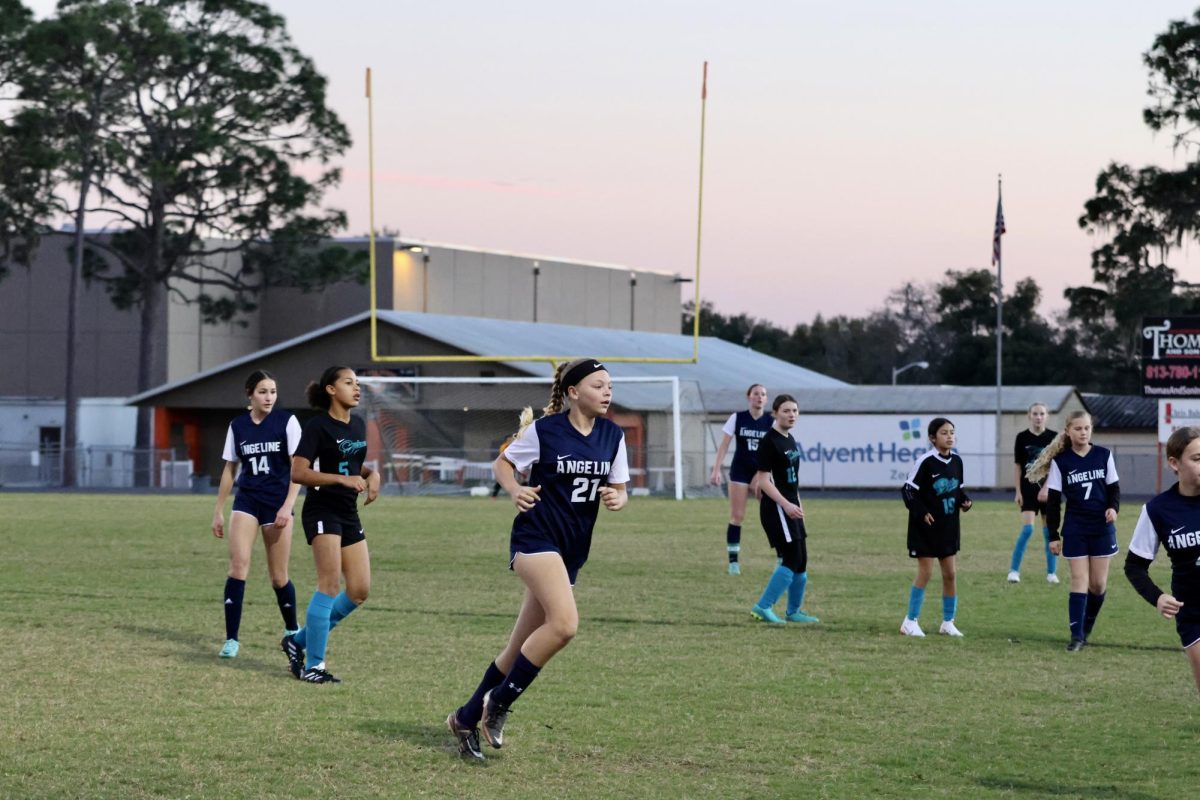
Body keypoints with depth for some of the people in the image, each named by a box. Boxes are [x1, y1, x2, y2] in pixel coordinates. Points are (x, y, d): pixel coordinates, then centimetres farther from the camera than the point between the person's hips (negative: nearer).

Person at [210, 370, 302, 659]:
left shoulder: (287, 421, -4)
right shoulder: (237, 426, 4)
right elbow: (229, 469, 13)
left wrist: (287, 506, -15)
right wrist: (219, 511, 11)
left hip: (278, 502, -2)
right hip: (246, 501, 2)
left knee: (278, 577, 2)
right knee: (238, 565, -13)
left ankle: (292, 631, 27)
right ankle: (231, 639, -10)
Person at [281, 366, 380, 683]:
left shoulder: (358, 425, 12)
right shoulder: (318, 427, -10)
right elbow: (298, 472, -17)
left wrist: (371, 474, 3)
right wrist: (343, 479, -24)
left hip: (349, 514, 8)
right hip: (322, 511, -8)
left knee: (360, 591, 3)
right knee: (330, 585, -14)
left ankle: (299, 640, 17)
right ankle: (313, 665, -7)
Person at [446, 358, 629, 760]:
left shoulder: (613, 435, 5)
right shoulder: (544, 429, -9)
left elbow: (619, 488, 13)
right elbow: (502, 462, 3)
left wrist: (616, 498, -10)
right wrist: (516, 490, -16)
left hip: (573, 550, 6)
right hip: (536, 538, -6)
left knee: (521, 647, 9)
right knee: (564, 623, -27)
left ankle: (467, 717, 23)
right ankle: (498, 704, -12)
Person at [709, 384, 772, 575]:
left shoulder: (770, 422, -1)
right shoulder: (737, 418, -3)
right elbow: (724, 445, -2)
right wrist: (716, 470, -9)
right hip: (740, 471, -1)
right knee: (737, 516, -1)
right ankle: (733, 560, 6)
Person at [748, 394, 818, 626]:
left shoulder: (790, 440, 12)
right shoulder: (769, 442, -15)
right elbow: (764, 480, -18)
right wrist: (786, 505, -26)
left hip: (790, 507, 9)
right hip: (775, 508, -9)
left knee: (801, 561, 11)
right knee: (791, 560, -12)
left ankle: (794, 611, 21)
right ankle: (763, 607, -7)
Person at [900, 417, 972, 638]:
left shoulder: (956, 461, 4)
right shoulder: (925, 462, -15)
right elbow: (908, 490, -13)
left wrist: (964, 501, -2)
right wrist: (921, 513, -19)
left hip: (949, 526, 6)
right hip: (926, 527, -6)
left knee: (950, 573, 8)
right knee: (925, 572, -4)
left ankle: (948, 622, 18)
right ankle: (911, 621, 6)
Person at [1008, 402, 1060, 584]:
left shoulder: (1054, 438, 0)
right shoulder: (1022, 438, 0)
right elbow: (1017, 465, 2)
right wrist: (1018, 492, -2)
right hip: (1029, 489, -1)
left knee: (1050, 532, 4)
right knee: (1027, 529, -13)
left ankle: (1052, 573, 11)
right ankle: (1014, 570, -6)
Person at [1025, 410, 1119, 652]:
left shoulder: (1103, 456, 1)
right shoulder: (1060, 461, -3)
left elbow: (1114, 488, 8)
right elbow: (1053, 500, 0)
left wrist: (1113, 507, -14)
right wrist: (1053, 536, -2)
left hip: (1102, 526, 2)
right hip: (1075, 529, -2)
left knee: (1099, 583, 5)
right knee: (1079, 580, -6)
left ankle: (1087, 627, 25)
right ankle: (1076, 636, -5)